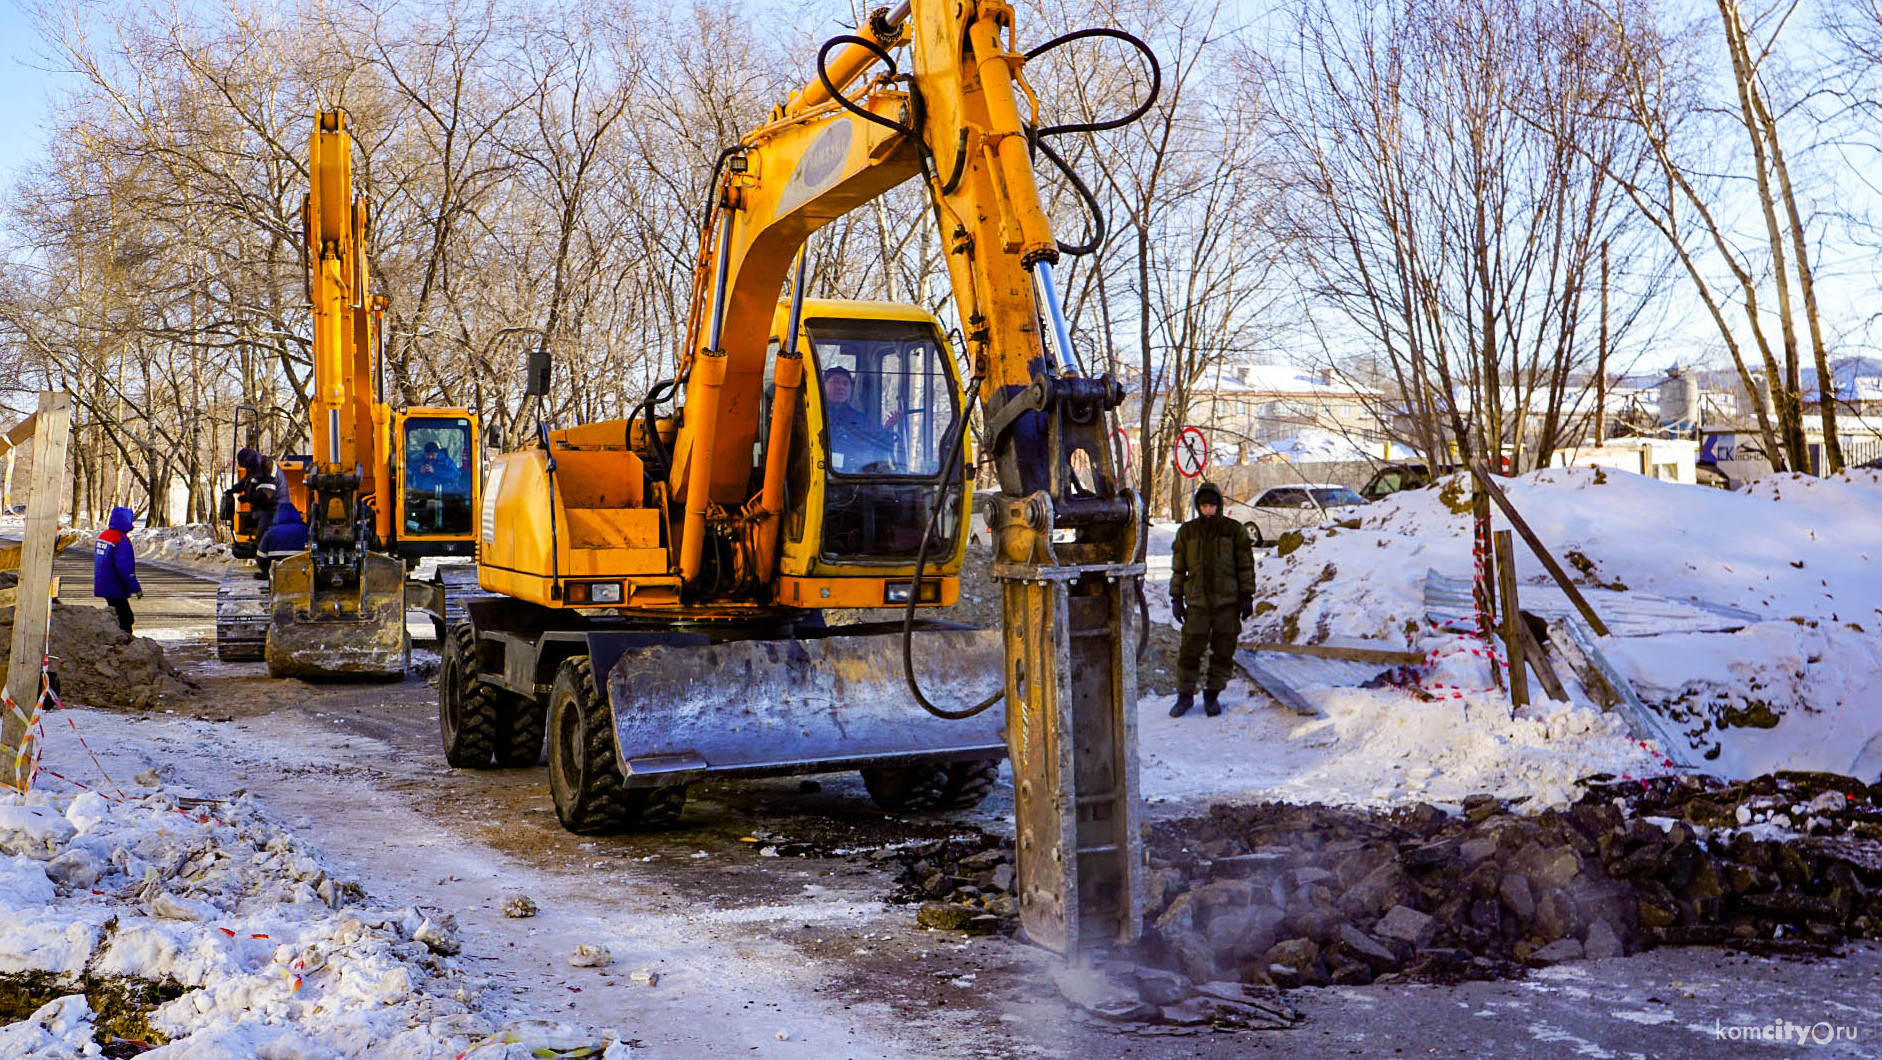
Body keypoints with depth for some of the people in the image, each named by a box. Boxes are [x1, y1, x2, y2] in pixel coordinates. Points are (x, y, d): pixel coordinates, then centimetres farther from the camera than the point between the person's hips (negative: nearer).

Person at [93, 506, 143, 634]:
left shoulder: (102, 536, 12)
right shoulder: (121, 540, -19)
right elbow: (125, 569, -22)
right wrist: (136, 588, -16)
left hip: (103, 585, 10)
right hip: (115, 589, -10)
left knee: (127, 618, 17)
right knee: (125, 620, -7)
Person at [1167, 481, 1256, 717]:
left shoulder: (1234, 530, 1)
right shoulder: (1186, 532, 5)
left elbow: (1246, 565, 4)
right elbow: (1178, 568, 10)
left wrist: (1247, 596, 0)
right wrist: (1176, 598, 6)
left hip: (1228, 601, 0)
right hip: (1197, 601, 1)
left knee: (1223, 651, 4)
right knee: (1190, 649, -1)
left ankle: (1213, 694, 17)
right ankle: (1185, 695, 13)